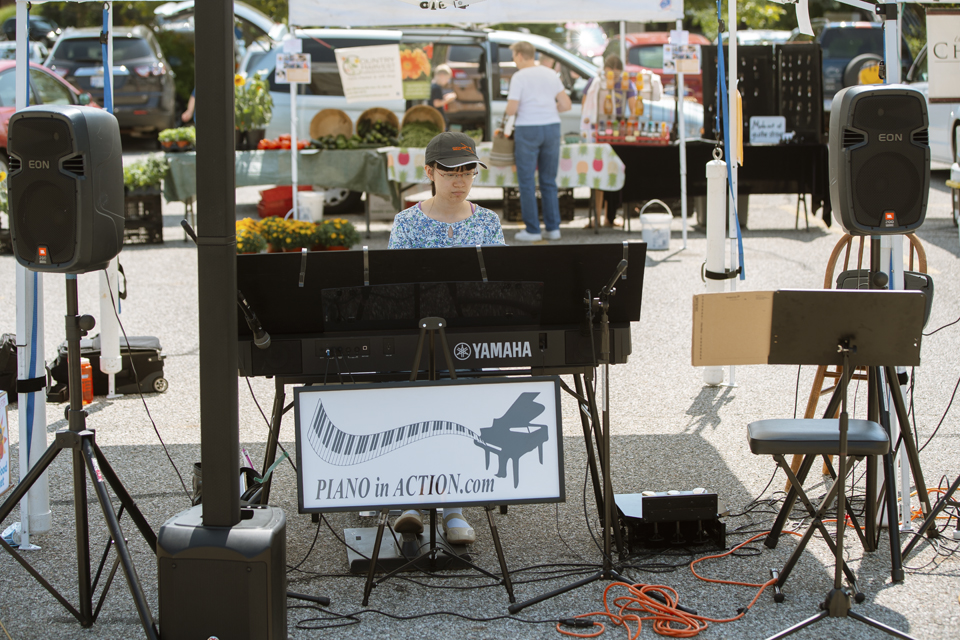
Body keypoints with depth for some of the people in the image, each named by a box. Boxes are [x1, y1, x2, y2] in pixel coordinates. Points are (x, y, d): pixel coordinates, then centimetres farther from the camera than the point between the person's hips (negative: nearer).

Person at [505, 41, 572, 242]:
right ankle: (553, 228, 12)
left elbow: (511, 109, -14)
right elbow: (566, 105, 5)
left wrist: (509, 110, 8)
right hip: (551, 127, 5)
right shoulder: (551, 74, 7)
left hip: (527, 129, -5)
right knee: (549, 182, 12)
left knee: (527, 182, 3)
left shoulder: (519, 77, -8)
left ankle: (532, 230, 3)